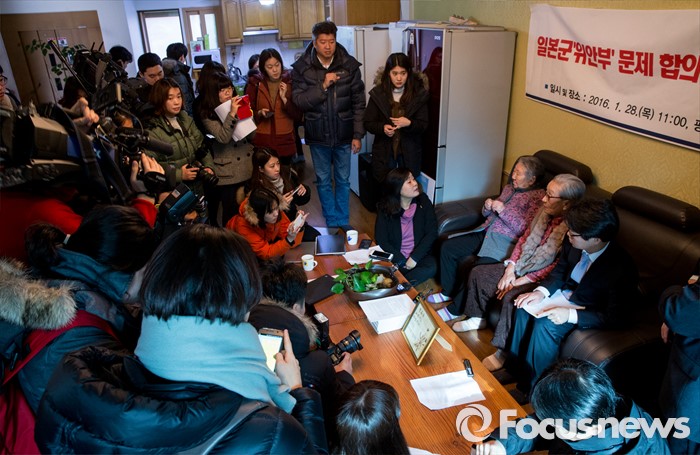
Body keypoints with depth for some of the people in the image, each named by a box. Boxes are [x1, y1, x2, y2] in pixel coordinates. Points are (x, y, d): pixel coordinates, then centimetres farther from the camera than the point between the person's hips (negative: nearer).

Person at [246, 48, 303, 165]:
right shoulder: (255, 83, 0)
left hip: (285, 141, 1)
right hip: (262, 141, -1)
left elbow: (298, 115, -2)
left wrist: (284, 98, -13)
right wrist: (259, 113, -14)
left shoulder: (290, 82, 1)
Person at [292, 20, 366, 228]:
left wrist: (357, 135, -5)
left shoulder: (350, 65, -6)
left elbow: (359, 103, -3)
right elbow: (298, 100, -13)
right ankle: (331, 222, 29)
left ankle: (343, 223, 28)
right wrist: (323, 86, -24)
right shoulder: (301, 68, -6)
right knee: (323, 181, 12)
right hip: (318, 136, 0)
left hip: (343, 135, 0)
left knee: (343, 180, 12)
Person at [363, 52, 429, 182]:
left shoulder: (419, 94, -6)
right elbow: (368, 123, -2)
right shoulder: (378, 93, -5)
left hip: (409, 151, 0)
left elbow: (423, 125, -4)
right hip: (384, 151, 0)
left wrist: (409, 123, -25)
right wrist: (383, 128, -22)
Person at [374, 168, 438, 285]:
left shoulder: (423, 201, -2)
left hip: (419, 255, 2)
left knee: (431, 267, -32)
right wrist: (402, 261, -16)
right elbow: (381, 241, -7)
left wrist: (414, 258, -14)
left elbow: (432, 232, -4)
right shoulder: (385, 208, -6)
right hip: (395, 257, -2)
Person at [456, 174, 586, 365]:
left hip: (543, 281, -8)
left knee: (512, 298, -33)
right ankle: (477, 318, 24)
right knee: (478, 273, 5)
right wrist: (510, 270, -3)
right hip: (519, 269, 9)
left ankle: (502, 352, -16)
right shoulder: (544, 212, -2)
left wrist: (520, 282, -20)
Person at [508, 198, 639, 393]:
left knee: (546, 325, -25)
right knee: (525, 306, -12)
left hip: (587, 310, -6)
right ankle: (515, 366, 3)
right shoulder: (573, 242, -18)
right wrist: (542, 291, -14)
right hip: (565, 293, 6)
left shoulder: (622, 268, -33)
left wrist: (571, 315, -32)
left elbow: (615, 317, -24)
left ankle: (532, 387, -5)